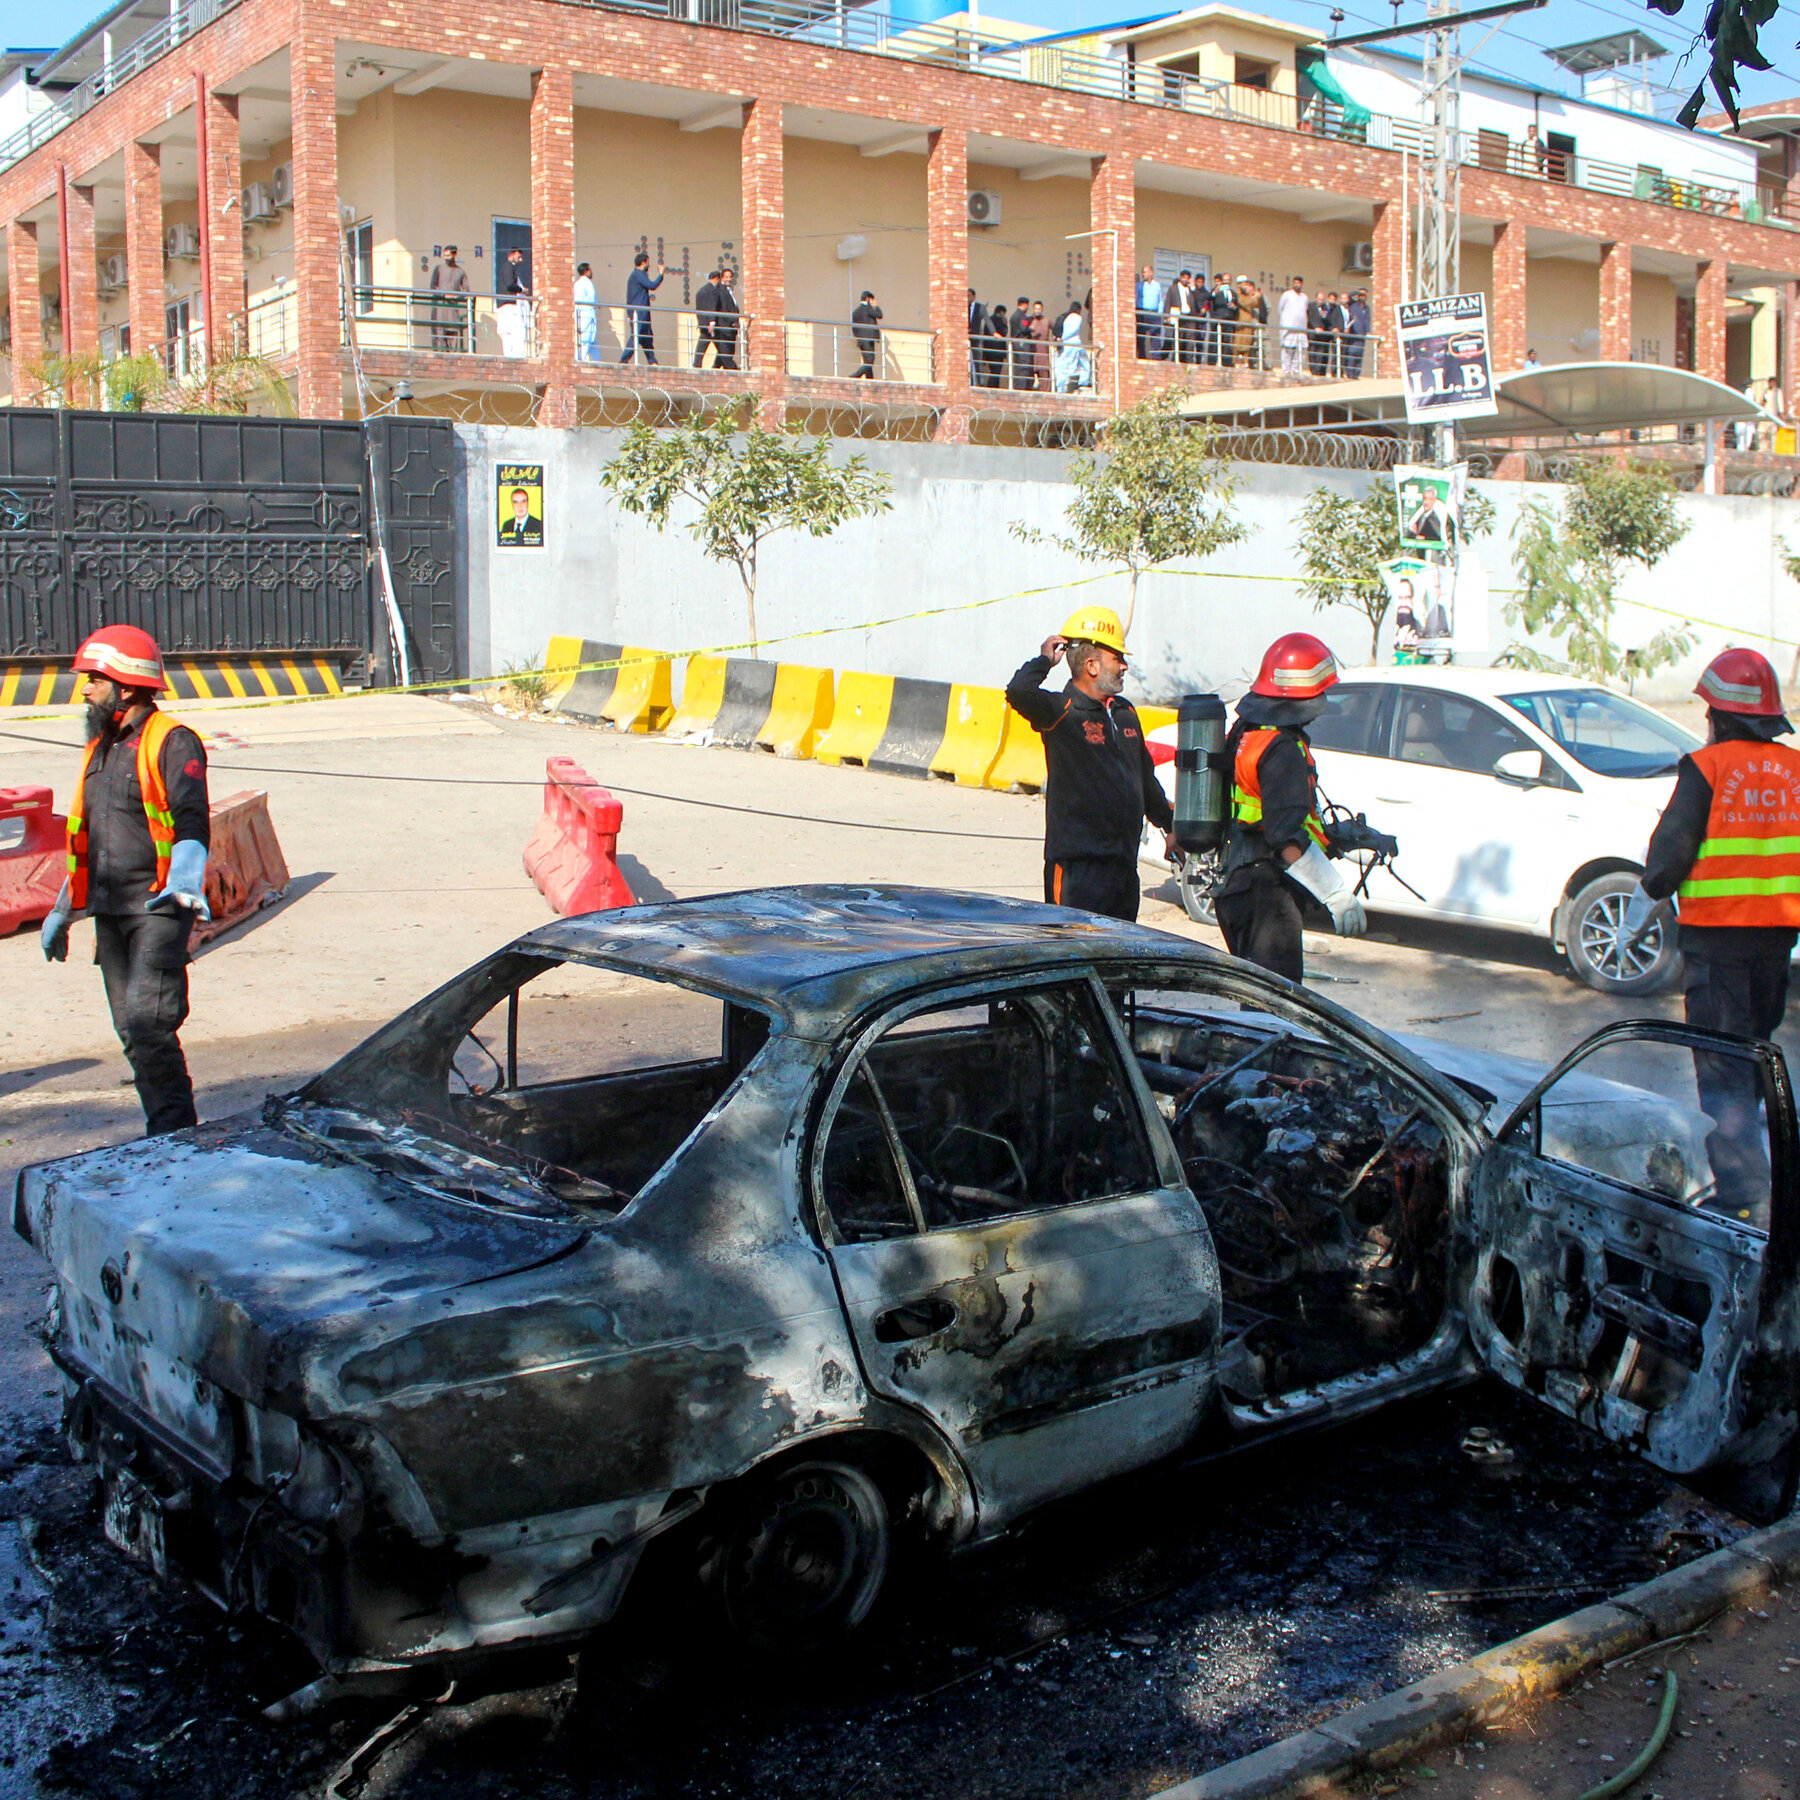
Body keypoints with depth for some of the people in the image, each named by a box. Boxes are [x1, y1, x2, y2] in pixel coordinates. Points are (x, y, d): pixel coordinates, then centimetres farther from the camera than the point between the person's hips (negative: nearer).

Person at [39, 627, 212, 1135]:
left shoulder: (172, 742, -6)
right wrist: (62, 911, 30)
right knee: (131, 1032, 7)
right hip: (108, 911, 8)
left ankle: (173, 1132, -7)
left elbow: (192, 821, -19)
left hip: (158, 908, -8)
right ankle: (167, 1135, 15)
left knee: (147, 1021, -15)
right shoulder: (100, 749, 19)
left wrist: (185, 879, -36)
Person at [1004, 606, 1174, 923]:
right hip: (1079, 863, -8)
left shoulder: (1125, 711, 15)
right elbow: (1018, 693, -32)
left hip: (1124, 859, 8)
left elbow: (1145, 775, 26)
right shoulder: (1061, 711, -10)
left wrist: (1168, 824, 31)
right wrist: (1044, 661, -14)